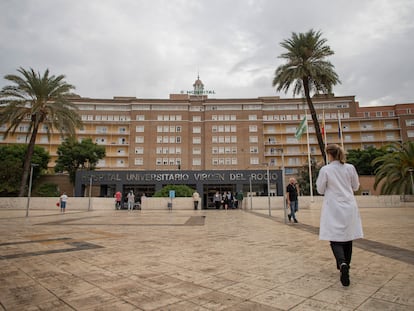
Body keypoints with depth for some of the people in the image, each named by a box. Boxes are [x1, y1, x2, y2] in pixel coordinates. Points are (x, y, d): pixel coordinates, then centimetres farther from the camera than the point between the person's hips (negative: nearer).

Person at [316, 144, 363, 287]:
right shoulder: (350, 168, -1)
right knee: (347, 238, 17)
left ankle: (342, 264, -24)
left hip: (333, 208, -4)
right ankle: (345, 265, 31)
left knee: (335, 239, 0)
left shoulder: (325, 170, -12)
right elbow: (355, 186, 10)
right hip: (349, 207, 4)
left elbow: (321, 190, -4)